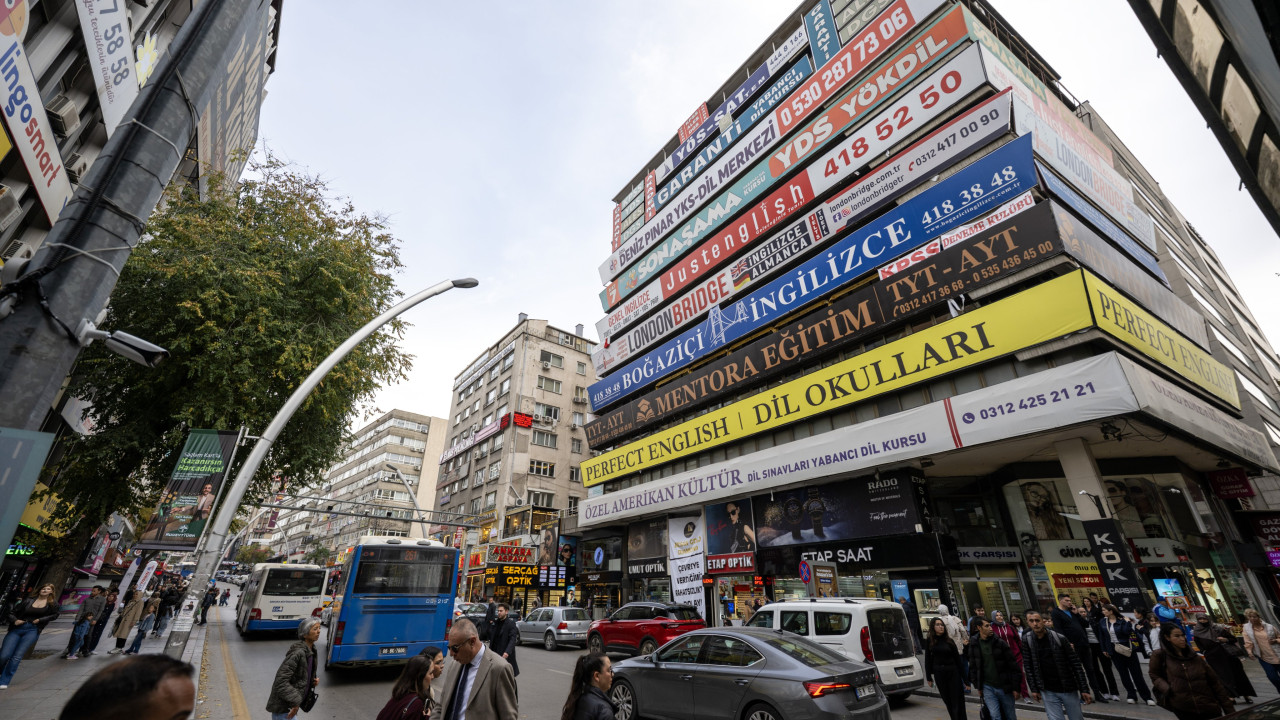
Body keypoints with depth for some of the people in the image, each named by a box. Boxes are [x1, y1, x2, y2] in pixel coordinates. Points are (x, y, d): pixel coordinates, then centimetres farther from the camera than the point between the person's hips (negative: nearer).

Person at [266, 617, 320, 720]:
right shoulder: (298, 652, -26)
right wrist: (295, 702, -24)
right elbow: (281, 680, -27)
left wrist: (314, 681, -3)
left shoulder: (311, 650, 2)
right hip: (282, 706, -9)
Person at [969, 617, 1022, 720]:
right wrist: (978, 686, 6)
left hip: (1005, 687, -1)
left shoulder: (1000, 643, -9)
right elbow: (973, 667, 6)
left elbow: (1013, 666, -6)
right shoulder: (974, 644, -2)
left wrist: (1016, 688, -7)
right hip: (987, 687, 1)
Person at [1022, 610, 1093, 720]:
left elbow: (1076, 664, -5)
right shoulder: (1026, 640, -4)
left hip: (1069, 689, -1)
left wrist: (1084, 689, -8)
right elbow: (1028, 666, 0)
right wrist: (1034, 689, -2)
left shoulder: (1059, 638, -10)